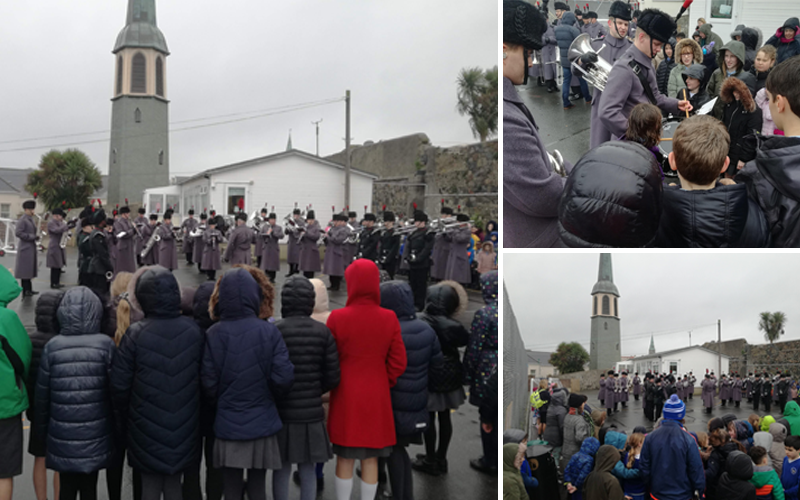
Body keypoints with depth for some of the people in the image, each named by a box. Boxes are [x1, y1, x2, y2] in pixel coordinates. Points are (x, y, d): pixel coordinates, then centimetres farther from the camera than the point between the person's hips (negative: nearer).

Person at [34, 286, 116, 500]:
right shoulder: (106, 345, -10)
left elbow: (42, 394, -1)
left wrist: (42, 430, 13)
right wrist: (116, 427, 4)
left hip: (62, 436, 1)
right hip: (95, 436, -1)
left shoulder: (52, 347, -6)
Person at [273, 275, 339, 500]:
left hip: (282, 412, -2)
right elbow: (333, 377, -3)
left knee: (281, 469, 10)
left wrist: (273, 397, 8)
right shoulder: (323, 331, -4)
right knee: (307, 469, 12)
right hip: (311, 412, 2)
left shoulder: (275, 330, -12)